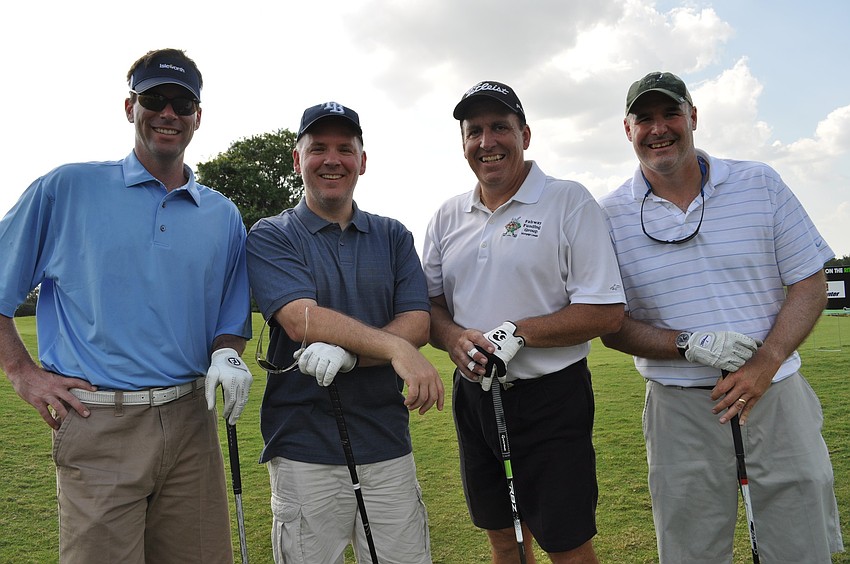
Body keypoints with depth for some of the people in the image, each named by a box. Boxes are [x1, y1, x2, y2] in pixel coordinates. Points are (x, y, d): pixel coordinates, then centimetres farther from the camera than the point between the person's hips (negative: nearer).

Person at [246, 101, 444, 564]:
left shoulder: (393, 237, 11)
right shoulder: (270, 237, 1)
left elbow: (417, 325, -1)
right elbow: (303, 320, -15)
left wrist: (346, 354, -18)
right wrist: (396, 348, -26)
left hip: (387, 442, 3)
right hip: (304, 448, -2)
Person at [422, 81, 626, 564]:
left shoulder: (570, 202, -8)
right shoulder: (448, 216, 8)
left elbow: (607, 311, -13)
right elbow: (428, 302, 10)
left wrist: (517, 334, -21)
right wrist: (455, 339, -12)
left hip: (551, 398, -5)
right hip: (473, 395, 5)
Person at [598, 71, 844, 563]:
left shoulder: (760, 184, 3)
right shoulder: (610, 217, -2)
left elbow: (809, 282, 2)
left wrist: (764, 364, -12)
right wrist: (690, 345, -17)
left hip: (776, 395, 2)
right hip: (680, 409, -1)